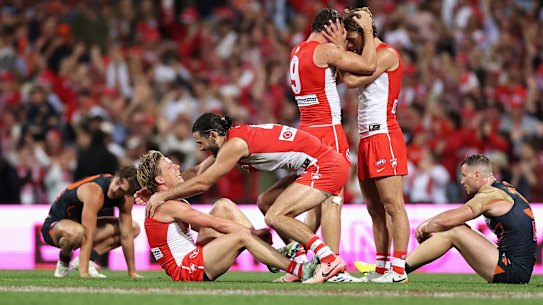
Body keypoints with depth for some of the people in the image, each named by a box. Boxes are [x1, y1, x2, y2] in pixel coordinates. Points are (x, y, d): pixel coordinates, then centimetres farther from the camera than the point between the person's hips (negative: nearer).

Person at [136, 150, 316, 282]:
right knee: (242, 235, -23)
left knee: (223, 205, 8)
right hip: (187, 269, -11)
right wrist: (254, 232, -12)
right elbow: (216, 224, -17)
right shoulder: (168, 206, -15)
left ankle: (275, 252, -1)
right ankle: (299, 270, -24)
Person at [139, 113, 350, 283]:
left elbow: (203, 183, -14)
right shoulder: (229, 141, 14)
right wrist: (154, 191, 21)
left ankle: (330, 260, -22)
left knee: (274, 217, -17)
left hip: (327, 166, -10)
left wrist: (163, 196, -4)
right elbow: (198, 172, 21)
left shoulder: (235, 144, -15)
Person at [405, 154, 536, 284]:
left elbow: (446, 221, -15)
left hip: (514, 271, -10)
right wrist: (428, 224, 13)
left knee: (454, 232, -9)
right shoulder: (505, 188, 18)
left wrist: (426, 229, 5)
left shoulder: (491, 195, -12)